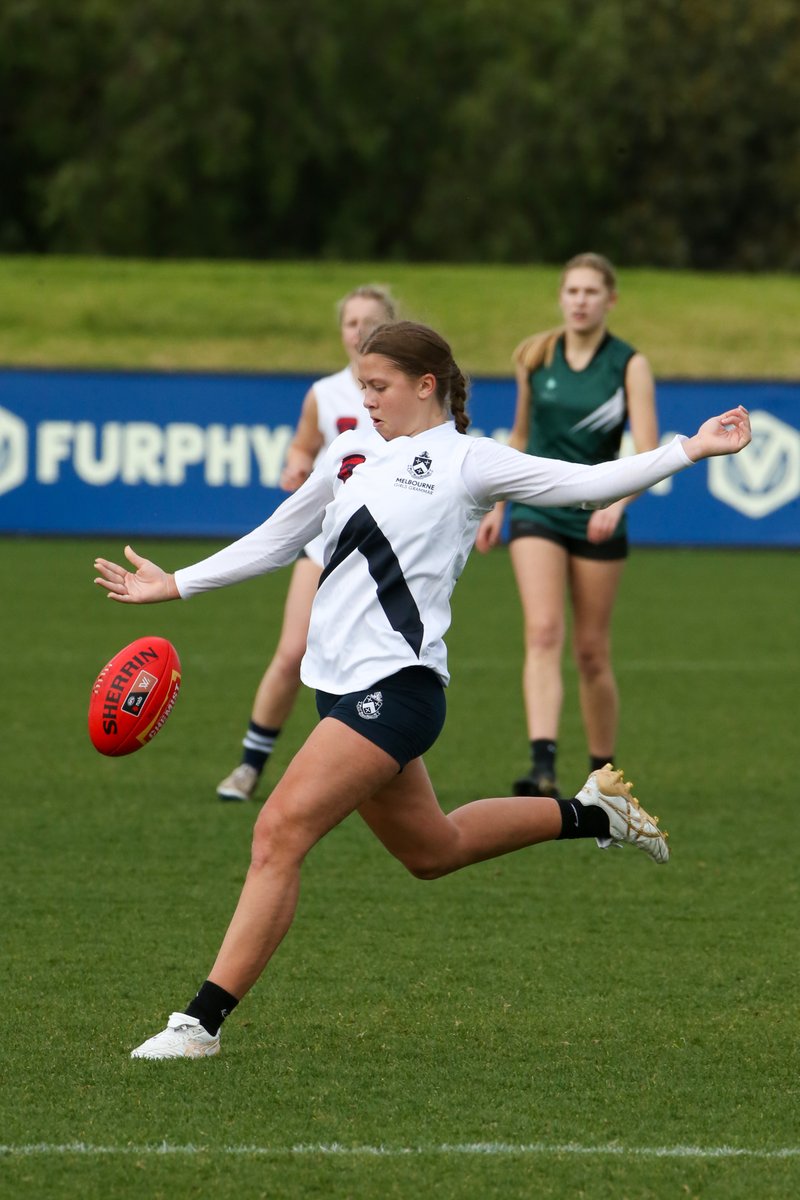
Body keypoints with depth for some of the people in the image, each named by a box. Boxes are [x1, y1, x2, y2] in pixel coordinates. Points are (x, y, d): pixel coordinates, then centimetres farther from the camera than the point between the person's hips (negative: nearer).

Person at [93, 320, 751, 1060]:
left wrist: (689, 450, -16)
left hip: (394, 686, -8)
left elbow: (586, 484, -6)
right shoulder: (350, 455, 16)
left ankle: (203, 1022, -14)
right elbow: (274, 542, 27)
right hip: (344, 686, 8)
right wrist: (175, 585, 26)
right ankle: (590, 814, 37)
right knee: (431, 850, 18)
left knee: (279, 834, -16)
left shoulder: (467, 462, -3)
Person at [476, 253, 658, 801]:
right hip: (538, 513, 1)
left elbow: (648, 453, -14)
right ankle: (544, 766, -30)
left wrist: (616, 503, -30)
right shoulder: (534, 356, 3)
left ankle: (602, 775, 21)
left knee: (592, 652, 5)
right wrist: (498, 504, 17)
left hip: (597, 518, -1)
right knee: (543, 633, -18)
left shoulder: (630, 365, -6)